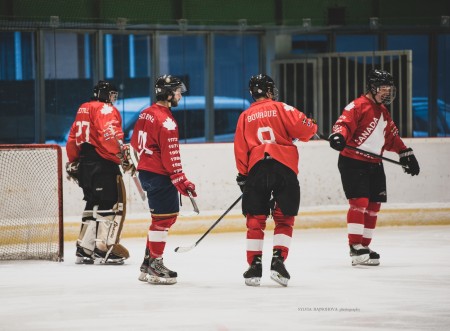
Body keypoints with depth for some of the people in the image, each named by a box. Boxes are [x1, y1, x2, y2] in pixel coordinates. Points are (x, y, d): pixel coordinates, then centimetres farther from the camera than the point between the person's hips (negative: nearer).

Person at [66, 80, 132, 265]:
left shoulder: (83, 110, 20)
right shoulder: (106, 110, -6)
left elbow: (73, 139, 23)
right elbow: (109, 135, -22)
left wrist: (73, 163, 29)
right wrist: (122, 156, -20)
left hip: (85, 164, 9)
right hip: (102, 164, -9)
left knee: (94, 204, 16)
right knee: (113, 204, -7)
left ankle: (84, 249, 15)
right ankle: (104, 248, -13)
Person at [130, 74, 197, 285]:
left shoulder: (146, 114, 10)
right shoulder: (165, 120, -18)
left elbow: (136, 143, 20)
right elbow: (170, 155, -20)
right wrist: (180, 180, -18)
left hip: (146, 171, 10)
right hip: (159, 175, -10)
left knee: (163, 217, 17)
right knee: (164, 218, -6)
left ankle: (148, 264, 20)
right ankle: (155, 265, -4)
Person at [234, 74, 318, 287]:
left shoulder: (245, 117, 13)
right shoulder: (281, 109, 4)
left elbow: (240, 149, 10)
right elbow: (303, 128, -6)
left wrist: (243, 175, 17)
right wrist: (311, 128, 17)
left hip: (256, 169, 2)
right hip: (284, 168, -2)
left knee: (255, 219, 9)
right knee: (284, 219, 8)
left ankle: (254, 265, 4)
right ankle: (278, 261, -5)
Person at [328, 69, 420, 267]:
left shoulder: (383, 111, 18)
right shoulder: (358, 106, -11)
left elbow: (392, 137, 26)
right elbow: (344, 122, -25)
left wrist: (406, 154, 21)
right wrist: (338, 135, -44)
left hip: (374, 164, 9)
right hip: (352, 162, -9)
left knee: (373, 205, 9)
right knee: (359, 202, -15)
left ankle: (364, 245, 18)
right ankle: (355, 247, -13)